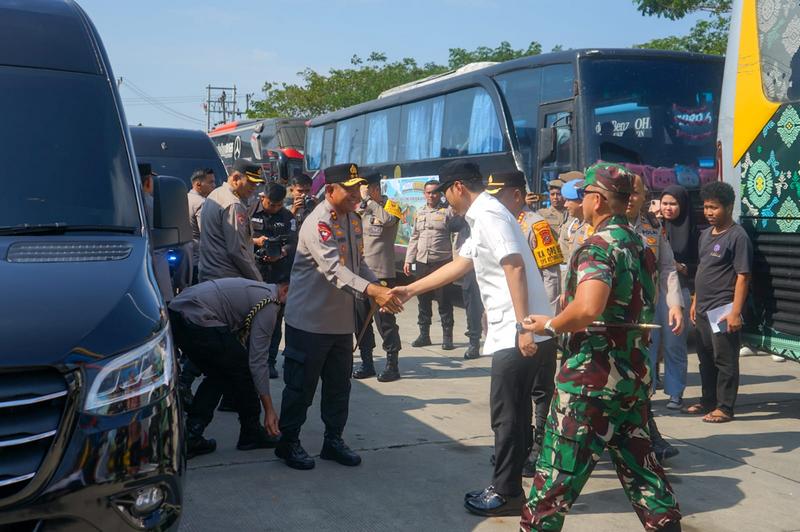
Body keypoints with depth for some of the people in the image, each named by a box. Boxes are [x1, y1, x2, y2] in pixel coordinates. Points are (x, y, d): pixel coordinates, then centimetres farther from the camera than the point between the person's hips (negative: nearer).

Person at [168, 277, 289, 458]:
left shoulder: (257, 289, 25)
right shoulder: (269, 304, -3)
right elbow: (257, 360, -6)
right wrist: (269, 410, -1)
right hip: (199, 321, -10)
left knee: (219, 374, 22)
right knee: (242, 370, 6)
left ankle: (190, 436, 15)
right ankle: (251, 434, 20)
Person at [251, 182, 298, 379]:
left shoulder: (287, 217, 8)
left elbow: (292, 243, -2)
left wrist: (281, 254, -20)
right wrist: (255, 241, -13)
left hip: (279, 273, 1)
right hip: (254, 272, -1)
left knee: (275, 318, 4)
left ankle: (270, 361, 12)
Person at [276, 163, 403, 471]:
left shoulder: (353, 219, 8)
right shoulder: (318, 223, -20)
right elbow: (334, 270, -33)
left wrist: (380, 287, -1)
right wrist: (372, 291, -45)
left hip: (342, 320, 8)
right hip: (310, 320, -8)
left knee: (339, 385, 15)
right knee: (301, 385, 3)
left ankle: (333, 440, 29)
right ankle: (288, 442, 18)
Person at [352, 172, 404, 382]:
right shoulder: (360, 209, 13)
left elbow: (388, 219, -24)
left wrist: (370, 201, -15)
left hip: (381, 272, -6)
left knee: (384, 319, -4)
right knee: (361, 319, 10)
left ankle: (392, 364, 4)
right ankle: (367, 362, 20)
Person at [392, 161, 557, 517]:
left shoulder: (488, 216, -13)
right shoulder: (482, 219, 19)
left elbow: (515, 268, -22)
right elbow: (457, 266, 26)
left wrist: (524, 328, -24)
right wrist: (410, 290, 28)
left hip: (517, 334, -10)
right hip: (512, 332, 10)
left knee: (506, 414, -1)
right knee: (514, 413, 15)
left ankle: (506, 492, 10)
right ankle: (510, 487, 25)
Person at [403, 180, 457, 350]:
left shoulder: (448, 211, -2)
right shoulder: (420, 213, 15)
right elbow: (414, 238, 19)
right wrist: (408, 260, 13)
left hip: (442, 261, -5)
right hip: (422, 262, 5)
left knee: (444, 300, -2)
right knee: (423, 299, 10)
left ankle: (447, 336, 6)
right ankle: (424, 334, 20)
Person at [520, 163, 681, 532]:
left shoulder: (598, 246, -16)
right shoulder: (640, 246, 11)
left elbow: (588, 308, -32)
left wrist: (550, 325, -16)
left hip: (593, 376, -8)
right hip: (635, 375, 8)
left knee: (559, 467, 1)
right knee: (638, 463, 17)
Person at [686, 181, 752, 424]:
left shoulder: (737, 237, -12)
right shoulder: (706, 234, 12)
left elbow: (743, 276, -15)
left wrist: (736, 312, -20)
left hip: (723, 310, -8)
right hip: (704, 310, 8)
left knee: (725, 360, 0)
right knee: (706, 358, 16)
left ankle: (725, 407, 8)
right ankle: (708, 401, 27)